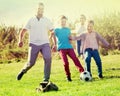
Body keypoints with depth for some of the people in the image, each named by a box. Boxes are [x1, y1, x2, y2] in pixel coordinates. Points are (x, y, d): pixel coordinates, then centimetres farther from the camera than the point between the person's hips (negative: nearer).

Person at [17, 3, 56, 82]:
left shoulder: (47, 20, 11)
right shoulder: (31, 20, 9)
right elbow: (23, 31, 10)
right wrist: (21, 40, -7)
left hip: (45, 43, 1)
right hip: (34, 44, 0)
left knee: (48, 58, -23)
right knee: (31, 63, -3)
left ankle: (46, 79, -15)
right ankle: (23, 71, 31)